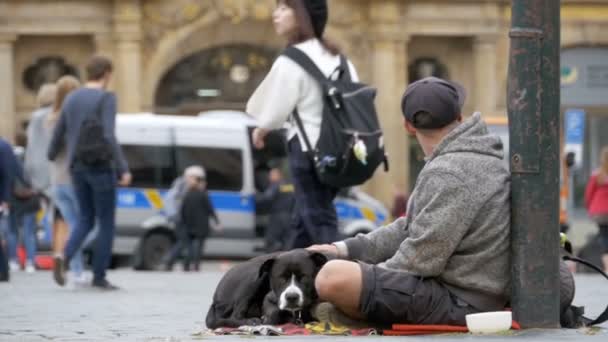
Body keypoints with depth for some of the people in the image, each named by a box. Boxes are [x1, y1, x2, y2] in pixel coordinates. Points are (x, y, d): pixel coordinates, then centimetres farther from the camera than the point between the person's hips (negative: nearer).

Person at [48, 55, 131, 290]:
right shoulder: (106, 98, -10)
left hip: (77, 167, 6)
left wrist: (51, 159, 34)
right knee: (106, 223, 5)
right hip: (101, 167, -6)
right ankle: (99, 277, 4)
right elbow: (109, 136, -20)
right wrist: (123, 169, -19)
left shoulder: (71, 99, 10)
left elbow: (58, 135, 15)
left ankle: (65, 257, -12)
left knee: (86, 219, 15)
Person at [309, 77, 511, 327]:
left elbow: (421, 258, -21)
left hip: (457, 301, -11)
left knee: (333, 277, -27)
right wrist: (346, 248, 10)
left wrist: (374, 274, -5)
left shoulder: (448, 174, -18)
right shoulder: (477, 160, 15)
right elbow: (411, 229, 18)